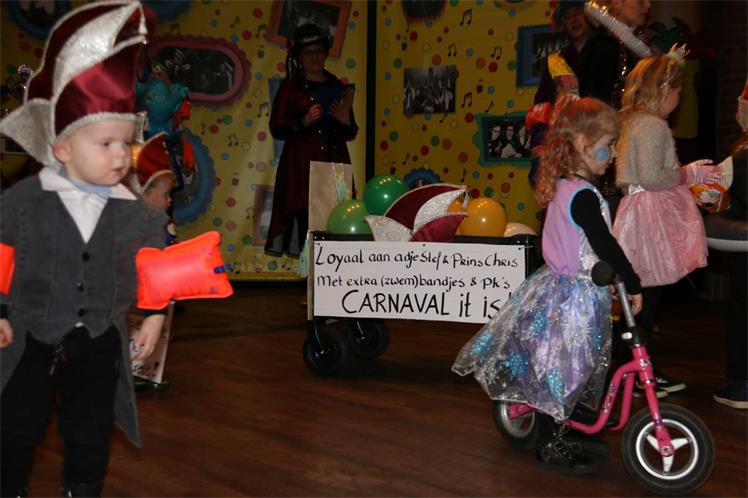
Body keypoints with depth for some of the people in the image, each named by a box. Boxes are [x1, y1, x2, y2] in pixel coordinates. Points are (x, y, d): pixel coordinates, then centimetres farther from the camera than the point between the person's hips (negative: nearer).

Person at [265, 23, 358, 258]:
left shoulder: (337, 87, 17)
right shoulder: (290, 87, 8)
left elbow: (350, 135, 17)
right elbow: (276, 128, -1)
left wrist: (345, 121, -5)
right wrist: (304, 121, -15)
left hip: (334, 164, 3)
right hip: (301, 166, -3)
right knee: (304, 218, -14)